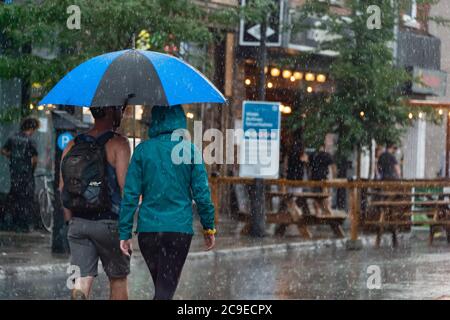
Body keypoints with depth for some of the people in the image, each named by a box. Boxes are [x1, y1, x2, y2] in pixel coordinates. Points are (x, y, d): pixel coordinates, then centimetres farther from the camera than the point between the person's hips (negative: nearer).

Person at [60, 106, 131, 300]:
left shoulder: (72, 145, 9)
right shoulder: (118, 144, -8)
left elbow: (63, 188, 9)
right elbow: (124, 185, -13)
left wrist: (71, 222, 15)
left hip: (78, 223, 4)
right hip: (109, 222, -4)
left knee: (82, 280, 2)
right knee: (118, 279, 11)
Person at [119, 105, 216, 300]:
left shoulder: (143, 150, 0)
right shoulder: (190, 150, -2)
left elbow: (130, 194, -2)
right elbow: (201, 193, -2)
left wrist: (125, 233, 2)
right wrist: (209, 227, 10)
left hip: (148, 229, 2)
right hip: (179, 229, -2)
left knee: (162, 286, 20)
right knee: (165, 290, -4)